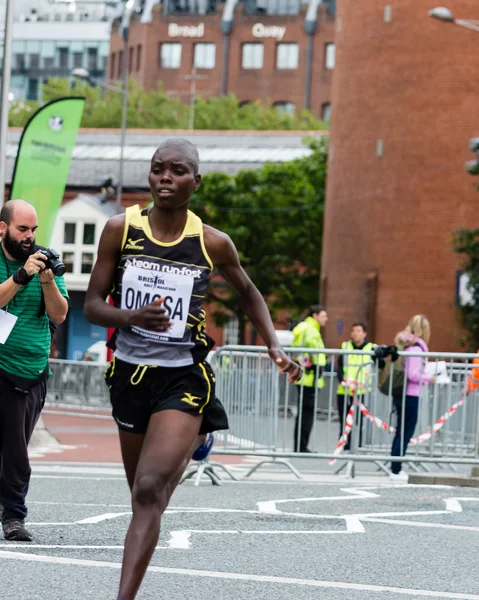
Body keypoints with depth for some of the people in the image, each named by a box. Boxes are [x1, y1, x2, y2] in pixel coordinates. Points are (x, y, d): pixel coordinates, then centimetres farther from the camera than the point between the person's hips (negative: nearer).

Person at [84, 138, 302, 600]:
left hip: (183, 378, -3)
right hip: (130, 372, 3)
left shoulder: (213, 244, -3)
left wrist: (275, 347, 6)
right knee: (142, 494, 17)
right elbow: (92, 306, -2)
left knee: (150, 491, -20)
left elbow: (248, 294, 16)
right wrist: (132, 317, -22)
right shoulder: (120, 229, -3)